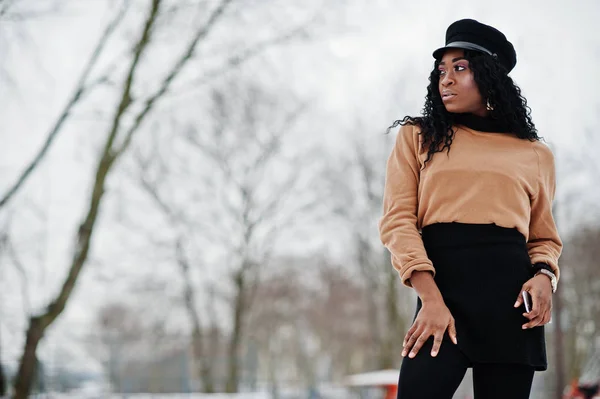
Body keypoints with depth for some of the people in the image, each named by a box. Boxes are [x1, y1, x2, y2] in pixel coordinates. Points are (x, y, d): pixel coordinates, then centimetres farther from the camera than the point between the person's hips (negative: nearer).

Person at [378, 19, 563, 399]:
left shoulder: (535, 154, 14)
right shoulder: (418, 137, 11)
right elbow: (398, 219, 0)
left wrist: (545, 276, -5)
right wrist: (431, 299, -13)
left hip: (510, 296, 2)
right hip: (442, 285, -1)